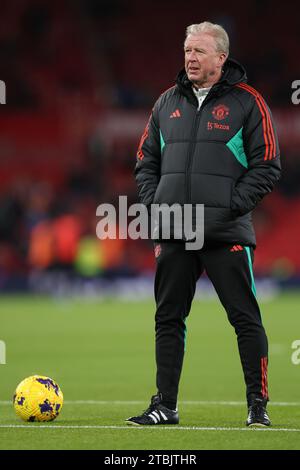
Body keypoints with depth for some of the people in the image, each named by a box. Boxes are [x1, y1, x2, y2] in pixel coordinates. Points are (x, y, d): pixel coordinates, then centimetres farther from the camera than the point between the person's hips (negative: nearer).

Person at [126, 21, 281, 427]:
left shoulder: (247, 102, 0)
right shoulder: (167, 103, 14)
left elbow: (267, 166, -3)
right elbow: (146, 162, 20)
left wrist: (231, 207, -11)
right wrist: (155, 206, 5)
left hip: (227, 234, -5)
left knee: (246, 318, -3)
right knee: (168, 319, 6)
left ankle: (258, 404, 5)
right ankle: (165, 405, 13)